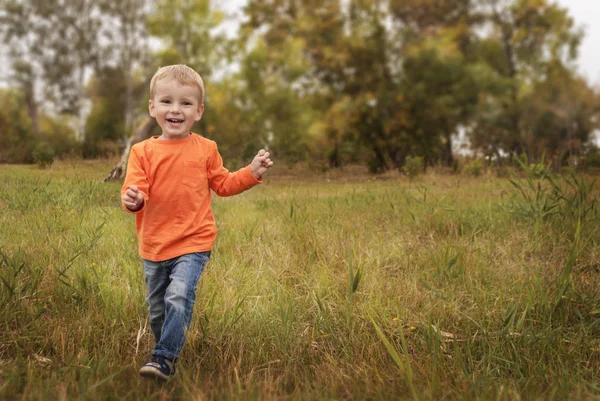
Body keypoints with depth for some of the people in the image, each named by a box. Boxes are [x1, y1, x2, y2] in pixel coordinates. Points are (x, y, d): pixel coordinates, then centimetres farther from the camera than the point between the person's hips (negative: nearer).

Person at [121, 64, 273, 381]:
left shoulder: (205, 149, 0)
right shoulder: (143, 152, -4)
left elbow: (222, 184, 12)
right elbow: (135, 190, -11)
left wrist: (251, 173, 0)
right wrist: (132, 198, -34)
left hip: (193, 242, -2)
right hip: (153, 246, 2)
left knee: (178, 297, -23)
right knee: (157, 309, 17)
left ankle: (164, 359, -15)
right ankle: (166, 347, 41)